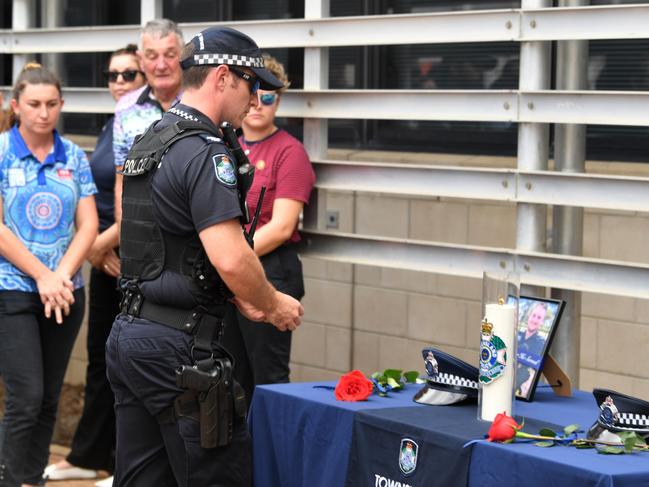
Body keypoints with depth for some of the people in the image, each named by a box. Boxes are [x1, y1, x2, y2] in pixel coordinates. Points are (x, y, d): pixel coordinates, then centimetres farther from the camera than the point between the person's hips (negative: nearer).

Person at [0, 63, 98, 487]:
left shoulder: (73, 156, 6)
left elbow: (88, 225, 4)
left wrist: (62, 276, -11)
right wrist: (42, 276, -14)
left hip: (66, 293, 4)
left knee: (50, 399, 8)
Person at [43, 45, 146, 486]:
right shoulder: (112, 127, 12)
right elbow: (96, 197, 13)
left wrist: (101, 243, -13)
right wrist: (98, 248, -2)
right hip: (106, 257, 8)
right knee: (100, 355, 15)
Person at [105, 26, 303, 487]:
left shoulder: (148, 142, 15)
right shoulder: (205, 152, -15)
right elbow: (230, 258, -24)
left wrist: (239, 299, 18)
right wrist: (274, 304, -6)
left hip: (128, 334, 10)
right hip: (180, 346, -9)